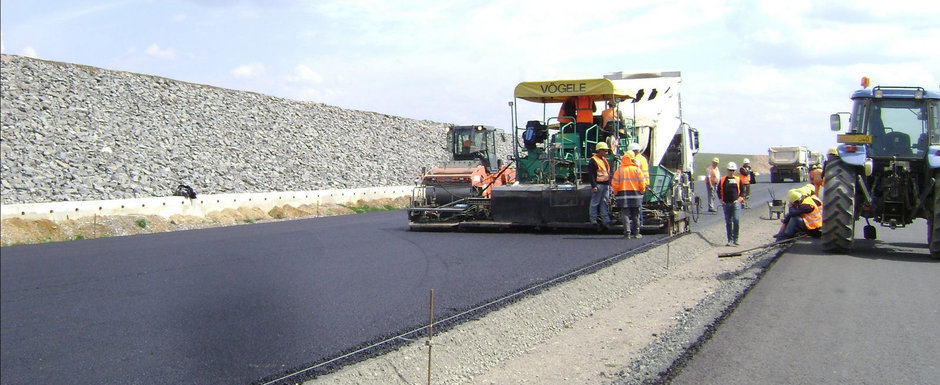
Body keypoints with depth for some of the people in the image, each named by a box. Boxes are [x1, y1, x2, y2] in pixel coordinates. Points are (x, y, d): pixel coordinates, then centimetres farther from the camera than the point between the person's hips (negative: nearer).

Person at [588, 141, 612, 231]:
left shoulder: (605, 160, 19)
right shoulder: (593, 160, -9)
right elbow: (591, 174, -14)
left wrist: (609, 184, 22)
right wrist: (594, 186, -19)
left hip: (605, 185, 9)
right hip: (598, 185, -9)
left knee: (605, 203, 9)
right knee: (595, 203, -3)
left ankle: (605, 220, 11)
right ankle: (594, 219, 2)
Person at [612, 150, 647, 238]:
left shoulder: (619, 170, -2)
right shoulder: (637, 169, -2)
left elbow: (614, 184, -3)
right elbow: (642, 184, -3)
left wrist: (616, 193, 11)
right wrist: (642, 191, 15)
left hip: (623, 195, 0)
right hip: (635, 195, 0)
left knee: (625, 214, 1)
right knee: (635, 215, 10)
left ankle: (627, 232, -8)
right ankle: (636, 233, 15)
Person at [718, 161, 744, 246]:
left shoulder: (738, 180, 7)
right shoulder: (722, 180, 8)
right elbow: (719, 190, 13)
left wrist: (740, 198, -3)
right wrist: (721, 199, 1)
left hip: (736, 203, -2)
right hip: (726, 204, 2)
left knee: (736, 220, -13)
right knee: (728, 222, 7)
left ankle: (735, 239, -7)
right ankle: (730, 240, 13)